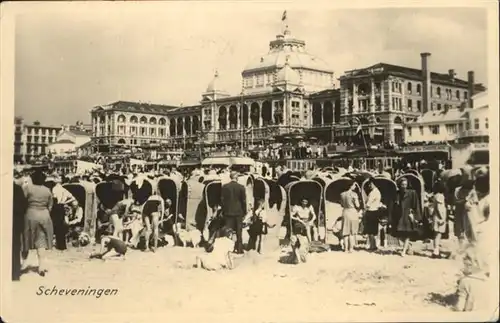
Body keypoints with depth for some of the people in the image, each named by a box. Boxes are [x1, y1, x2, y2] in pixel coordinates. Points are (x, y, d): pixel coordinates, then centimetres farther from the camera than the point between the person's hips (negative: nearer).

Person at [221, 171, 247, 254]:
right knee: (239, 231, 6)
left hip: (228, 212, 1)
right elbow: (244, 200, -2)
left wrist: (223, 211, 11)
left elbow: (222, 200, 2)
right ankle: (239, 248, 7)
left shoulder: (224, 187, -3)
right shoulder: (241, 187, -7)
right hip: (238, 212, -1)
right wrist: (244, 211, 9)